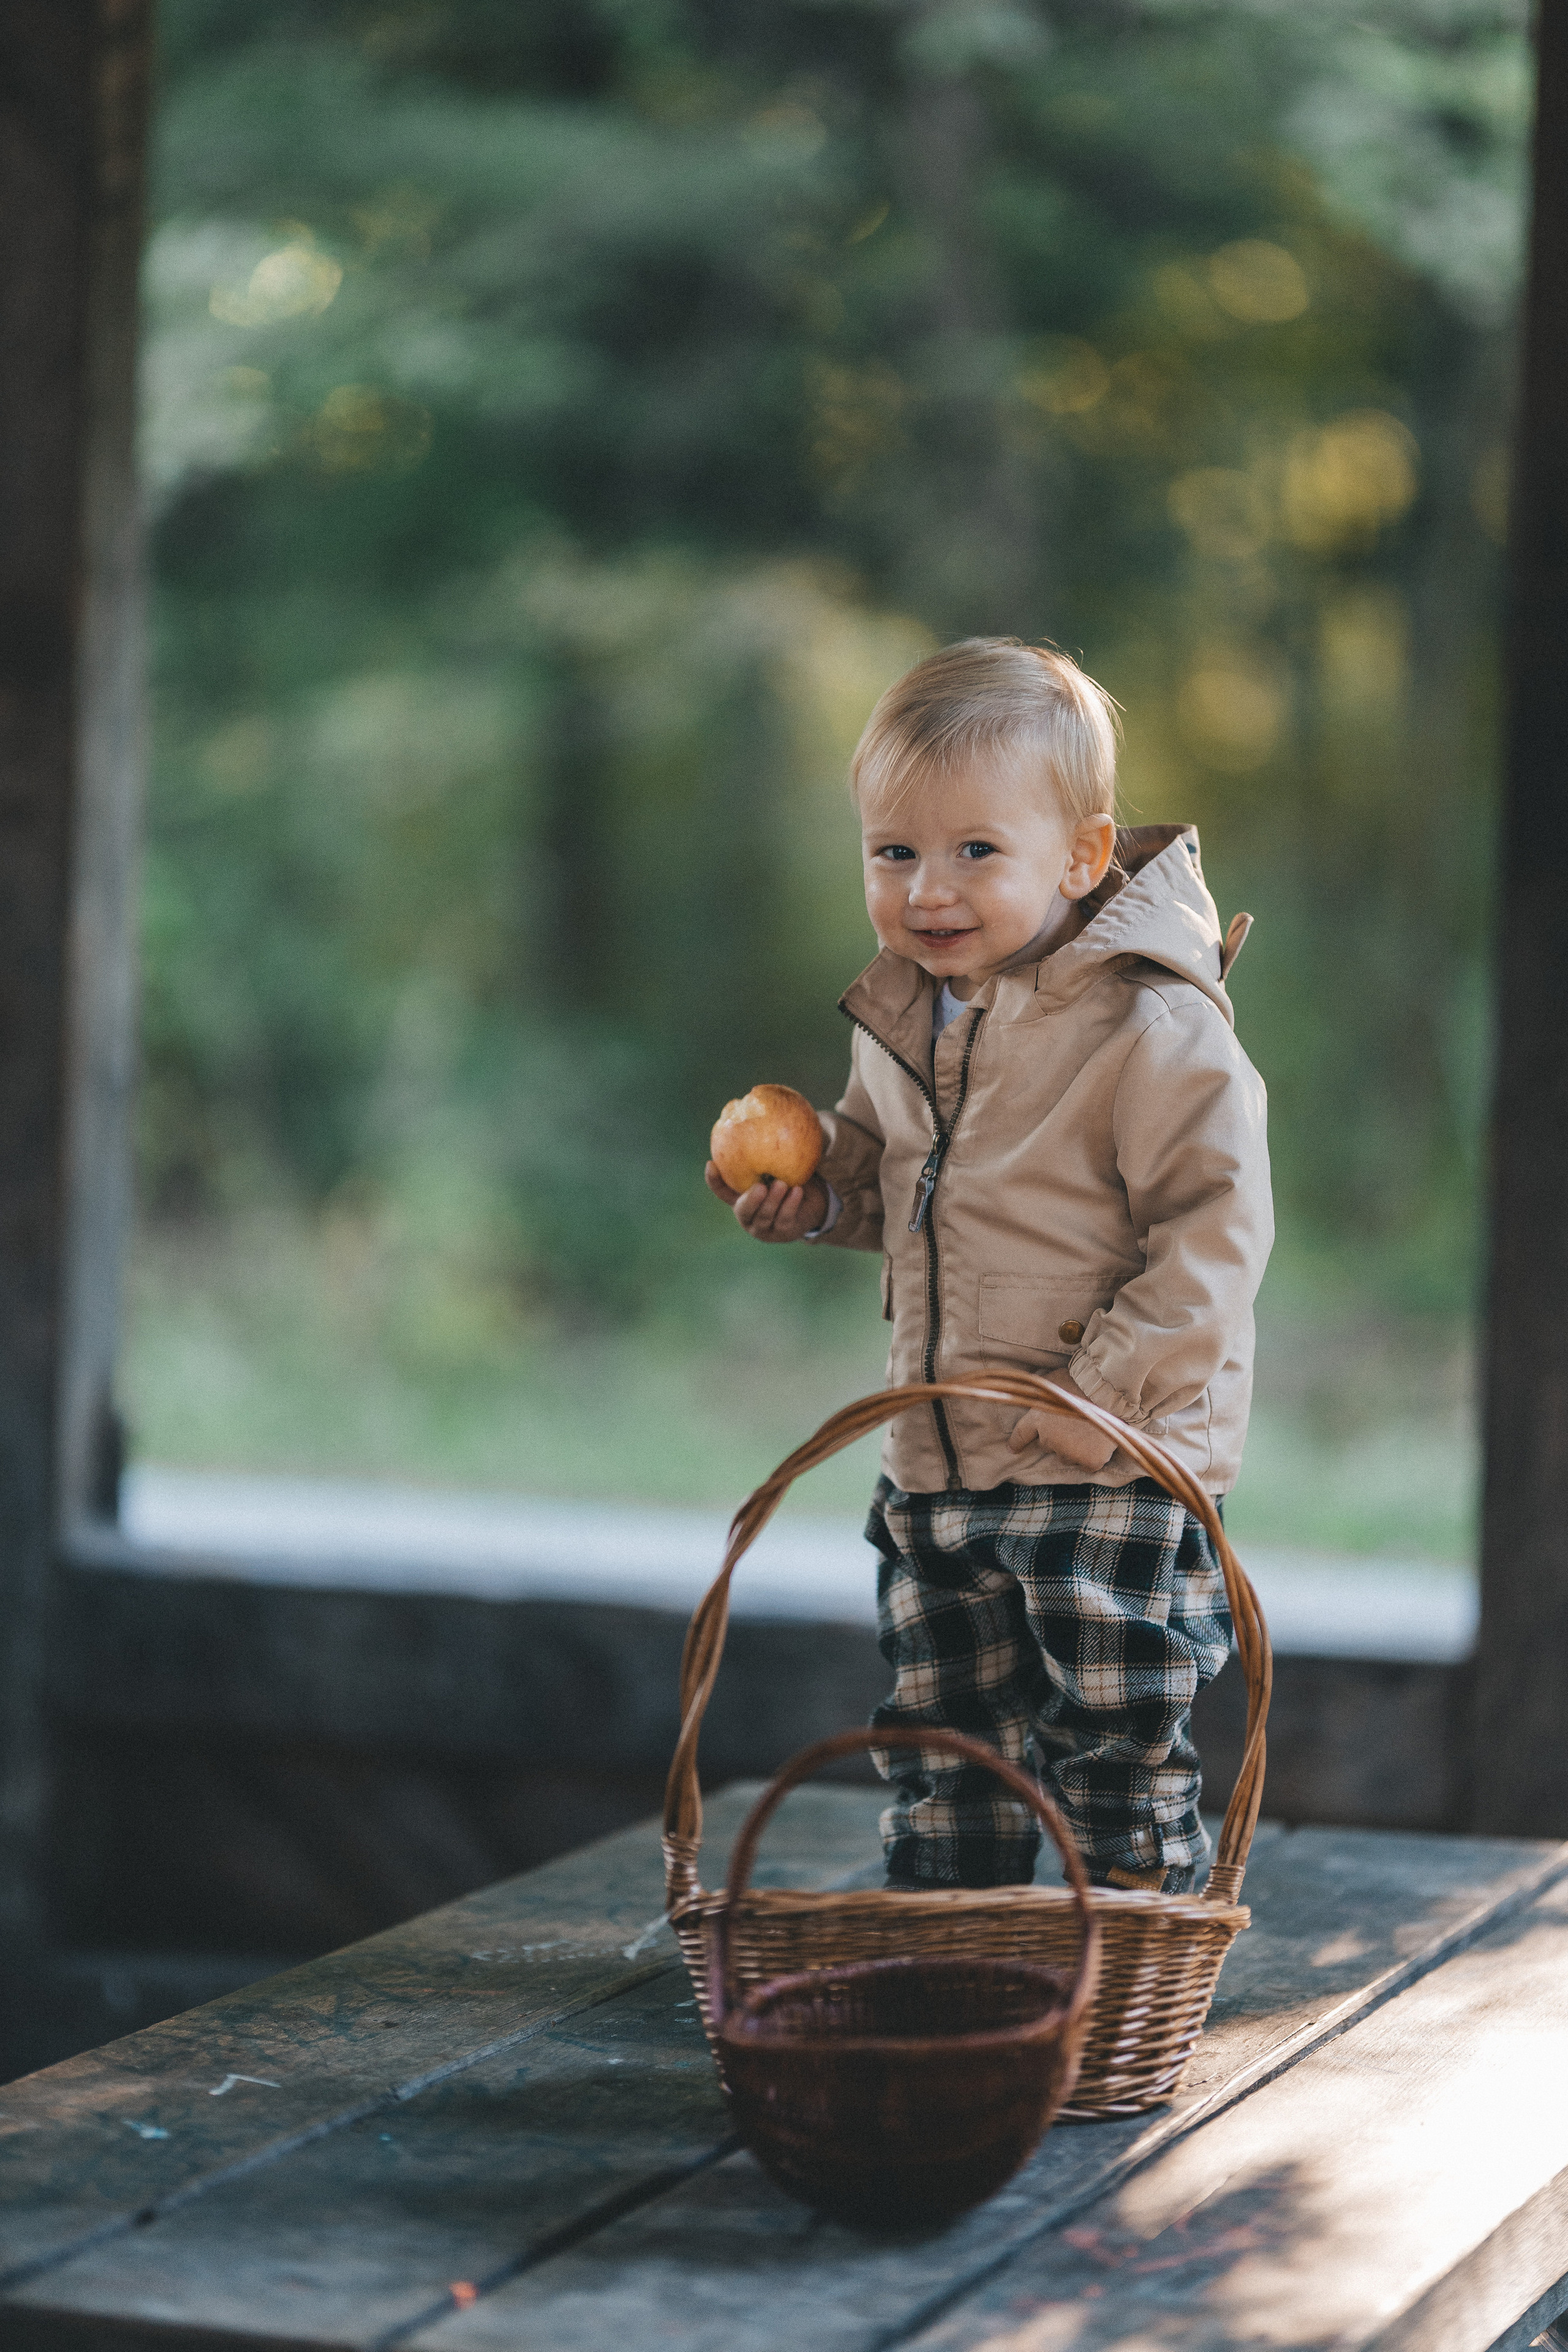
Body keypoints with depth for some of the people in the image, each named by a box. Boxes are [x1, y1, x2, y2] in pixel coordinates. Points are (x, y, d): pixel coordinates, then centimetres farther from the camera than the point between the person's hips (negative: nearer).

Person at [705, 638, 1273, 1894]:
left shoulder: (1150, 1028, -18)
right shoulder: (901, 1015, 6)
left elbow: (1216, 1225, -19)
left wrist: (1108, 1391, -22)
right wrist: (821, 1191, 1)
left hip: (1112, 1477, -7)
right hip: (935, 1469, 8)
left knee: (1118, 1753, 2)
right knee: (938, 1745, 17)